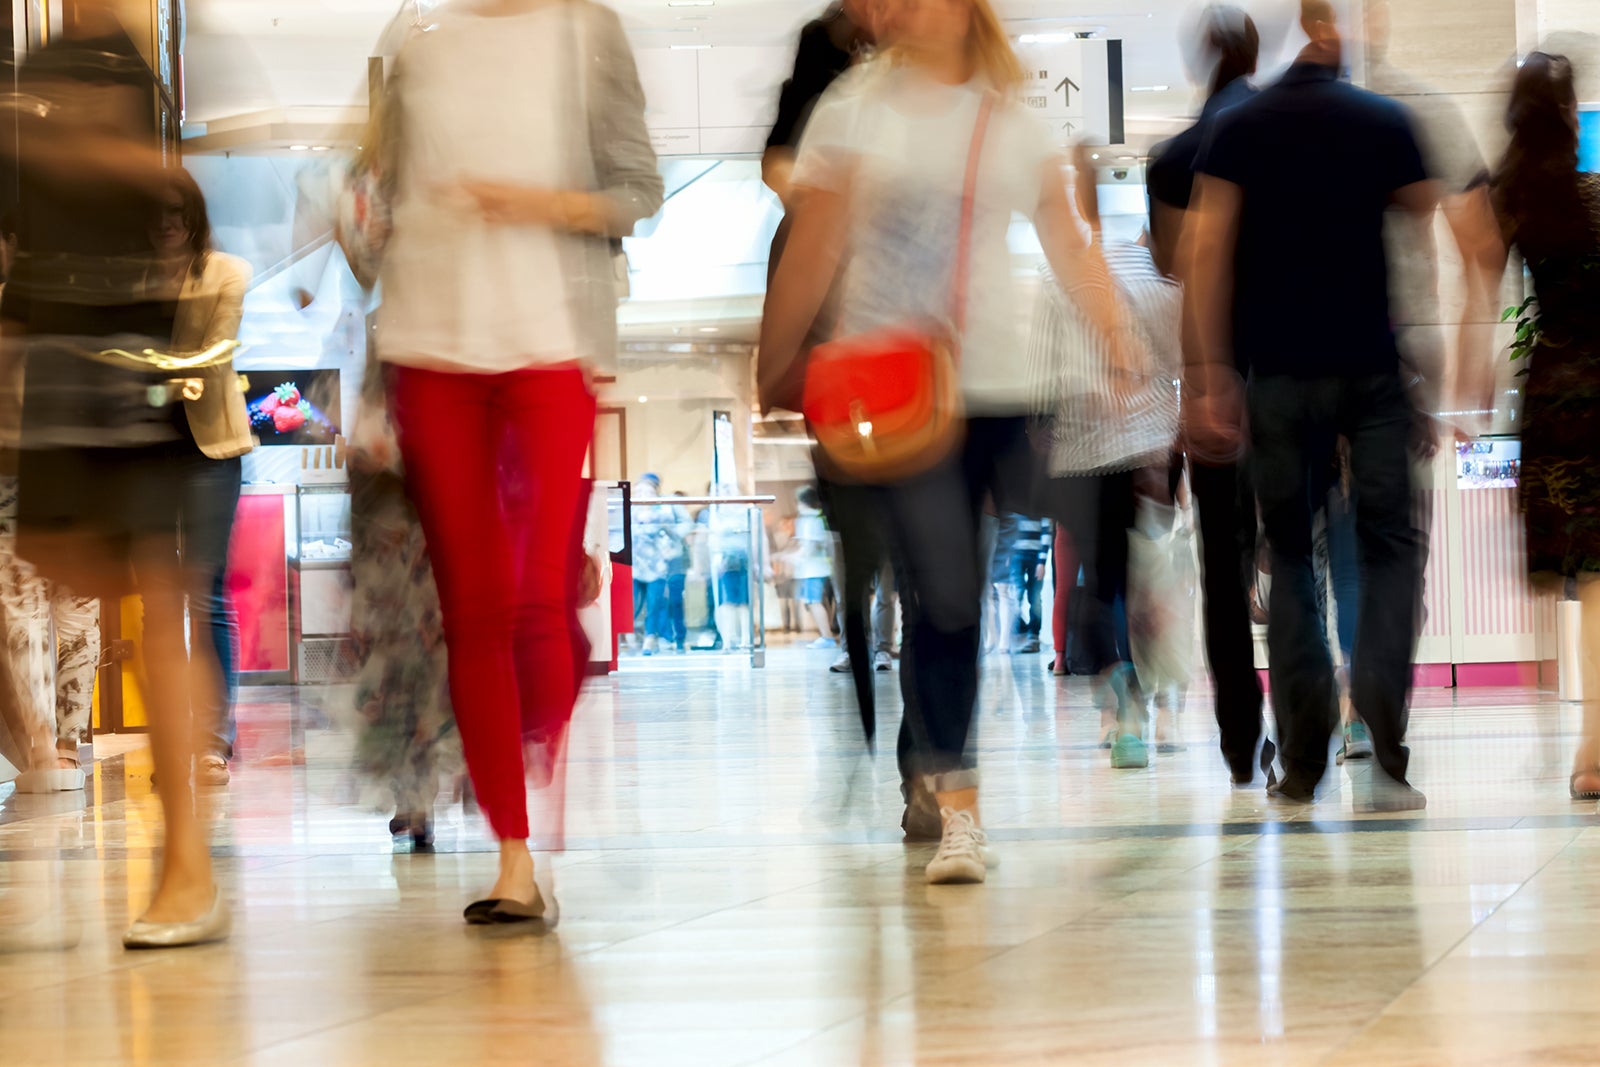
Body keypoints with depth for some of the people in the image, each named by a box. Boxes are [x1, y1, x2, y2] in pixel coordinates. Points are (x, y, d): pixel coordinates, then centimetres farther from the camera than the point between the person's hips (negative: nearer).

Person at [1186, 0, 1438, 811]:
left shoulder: (1237, 129, 1)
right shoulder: (1385, 122, 1)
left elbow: (1209, 252, -5)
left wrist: (1213, 378, -3)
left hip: (1281, 374, 1)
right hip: (1373, 369, -1)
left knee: (1288, 554, 10)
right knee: (1389, 548, 5)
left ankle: (1303, 766, 6)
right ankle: (1381, 756, -10)